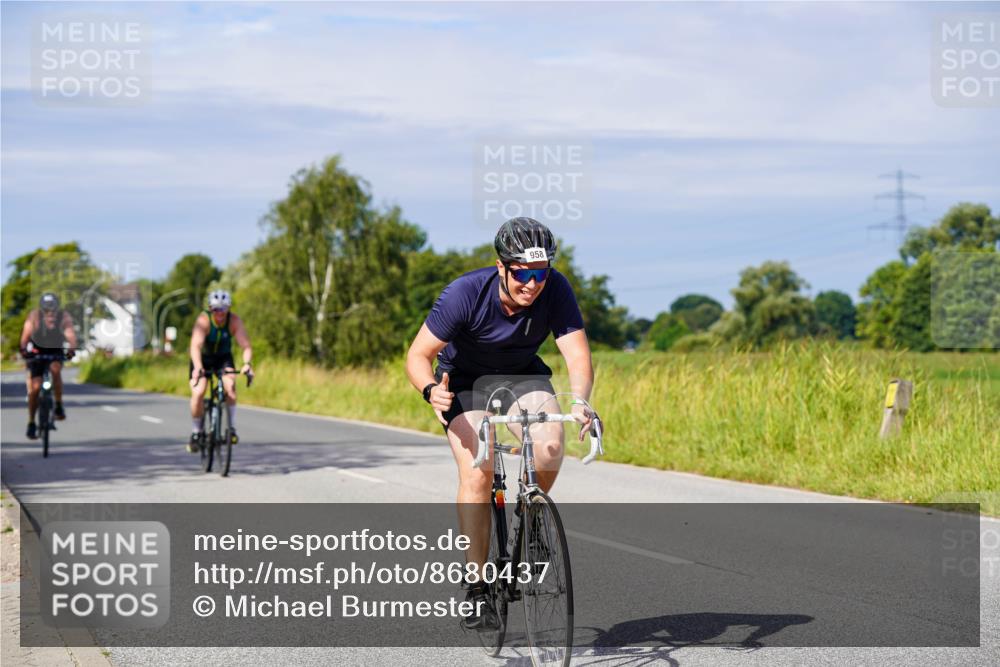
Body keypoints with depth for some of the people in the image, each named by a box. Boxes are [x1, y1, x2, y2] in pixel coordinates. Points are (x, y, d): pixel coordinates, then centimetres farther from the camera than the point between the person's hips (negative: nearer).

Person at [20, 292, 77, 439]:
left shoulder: (64, 317, -22)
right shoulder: (34, 316, -23)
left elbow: (70, 335, -36)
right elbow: (26, 334, -34)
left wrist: (72, 349, -55)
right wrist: (23, 349, -52)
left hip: (56, 350, 0)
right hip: (37, 351, 0)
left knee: (56, 370, -31)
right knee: (35, 387, -9)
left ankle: (59, 406, -14)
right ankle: (31, 423, 6)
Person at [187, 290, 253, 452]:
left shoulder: (234, 321, -23)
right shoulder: (203, 321, -29)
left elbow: (246, 346, -29)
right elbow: (195, 346, -42)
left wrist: (246, 363, -50)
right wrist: (198, 367, -59)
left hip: (223, 358, 1)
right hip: (203, 359, -1)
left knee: (230, 385, -27)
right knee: (198, 393, -20)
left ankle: (232, 428, -17)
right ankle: (196, 432, 2)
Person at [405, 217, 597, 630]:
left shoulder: (556, 290, -24)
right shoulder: (465, 293, -30)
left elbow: (578, 356, -27)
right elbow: (418, 355, -23)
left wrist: (580, 401, -47)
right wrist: (431, 390, -45)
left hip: (523, 374, 2)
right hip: (466, 377, -2)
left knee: (550, 445, -28)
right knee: (476, 473, -22)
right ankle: (476, 589, -14)